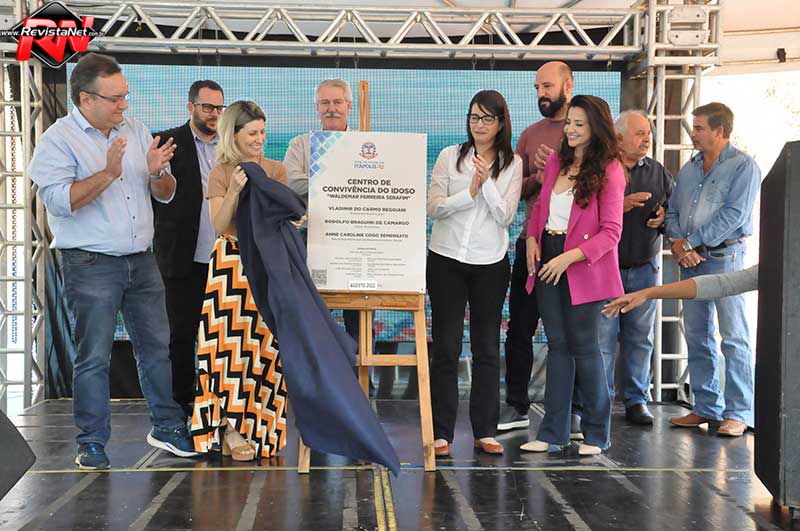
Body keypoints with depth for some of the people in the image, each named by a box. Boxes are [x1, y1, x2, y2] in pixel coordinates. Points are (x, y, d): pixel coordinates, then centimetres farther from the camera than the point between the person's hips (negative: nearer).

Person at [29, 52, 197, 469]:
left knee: (157, 346, 11)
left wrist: (157, 173, -10)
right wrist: (108, 173, -26)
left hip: (141, 261, 6)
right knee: (93, 357, -1)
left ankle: (167, 427, 25)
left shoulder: (135, 131, 11)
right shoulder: (58, 140, -6)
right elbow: (59, 200, -19)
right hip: (91, 265, -5)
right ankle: (92, 444, 11)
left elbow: (166, 195, 12)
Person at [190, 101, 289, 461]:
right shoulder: (221, 174, 3)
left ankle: (255, 427, 9)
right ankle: (231, 429, -4)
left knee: (264, 346, 1)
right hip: (231, 265, -3)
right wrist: (235, 190, -19)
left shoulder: (277, 170, 11)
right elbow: (219, 225, -7)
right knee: (231, 343, -8)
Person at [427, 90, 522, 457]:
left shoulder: (512, 163, 4)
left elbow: (505, 216, -6)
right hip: (446, 260, -1)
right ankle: (441, 433, 5)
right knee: (446, 347, -1)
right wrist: (470, 192, -16)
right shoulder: (449, 156, 3)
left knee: (487, 348, 6)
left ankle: (485, 431, 15)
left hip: (491, 264, 1)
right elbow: (434, 207, -5)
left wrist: (486, 181, -17)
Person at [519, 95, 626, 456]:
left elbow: (611, 232, -13)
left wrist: (570, 257, -22)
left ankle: (596, 433, 16)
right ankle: (554, 431, 16)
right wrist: (532, 239, 5)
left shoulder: (609, 171, -10)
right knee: (558, 345, 9)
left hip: (583, 267, -6)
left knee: (584, 346, 1)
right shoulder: (556, 161, 9)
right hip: (548, 263, 6)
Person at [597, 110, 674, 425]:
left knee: (640, 337, 8)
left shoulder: (658, 172, 13)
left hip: (644, 267, 4)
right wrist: (620, 206, -22)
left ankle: (636, 400, 18)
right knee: (602, 336, -5)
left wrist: (666, 216, -2)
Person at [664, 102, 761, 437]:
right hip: (690, 261, 7)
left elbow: (734, 214, -13)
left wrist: (691, 241, -14)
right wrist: (677, 241, -5)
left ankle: (739, 413, -3)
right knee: (696, 337, 9)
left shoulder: (743, 166, -3)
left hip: (724, 257, -7)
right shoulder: (689, 169, 18)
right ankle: (706, 408, 17)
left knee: (734, 337, -7)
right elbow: (672, 211, 15)